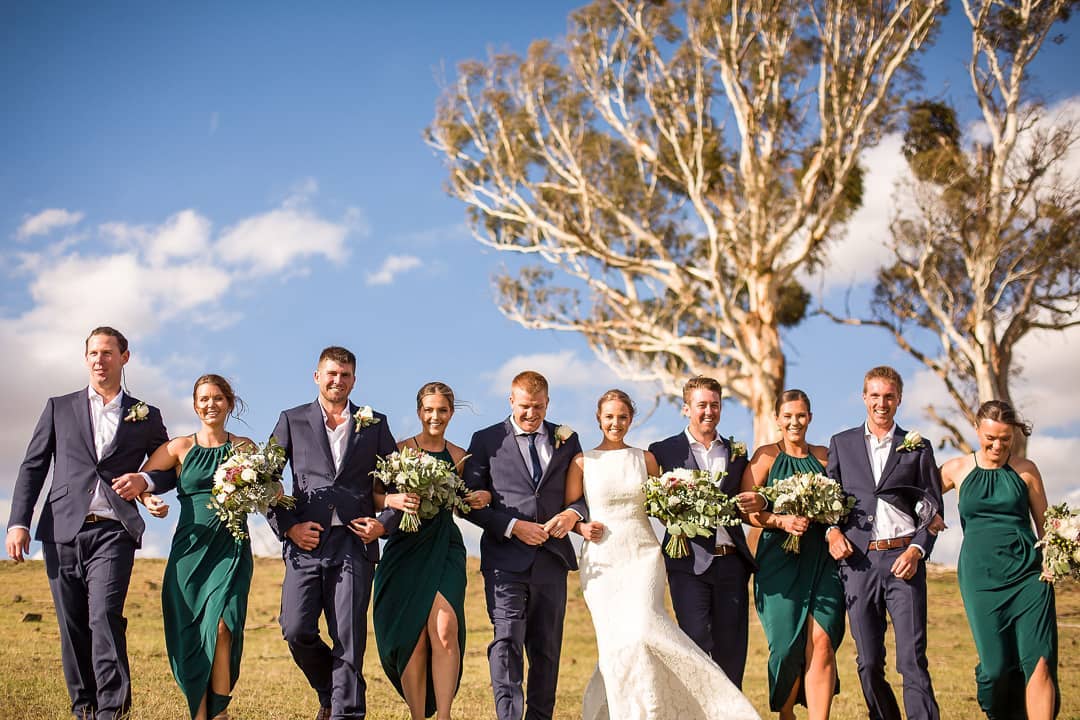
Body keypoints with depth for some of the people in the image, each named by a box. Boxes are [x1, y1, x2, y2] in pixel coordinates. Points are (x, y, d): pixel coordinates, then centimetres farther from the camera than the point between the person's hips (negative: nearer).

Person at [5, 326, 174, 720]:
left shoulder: (146, 417, 14)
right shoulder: (59, 408, 15)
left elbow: (173, 468, 20)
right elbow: (32, 467, 11)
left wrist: (146, 481, -3)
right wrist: (18, 523, 0)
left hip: (113, 532, -2)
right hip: (63, 530, 2)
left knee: (105, 617, -18)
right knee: (72, 628, 3)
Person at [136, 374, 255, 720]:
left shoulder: (243, 447, 9)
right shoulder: (180, 447, 7)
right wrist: (149, 501, -13)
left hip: (232, 549, -1)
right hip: (190, 548, 1)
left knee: (221, 627, -18)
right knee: (190, 637, 1)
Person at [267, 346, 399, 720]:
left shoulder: (374, 424, 13)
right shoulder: (292, 421, 12)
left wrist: (385, 523, -1)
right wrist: (287, 526, -2)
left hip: (355, 543, 0)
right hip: (306, 542, 1)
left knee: (349, 637, -4)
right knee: (296, 630, -6)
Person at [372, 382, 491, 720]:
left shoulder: (459, 457, 11)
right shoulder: (399, 450, 1)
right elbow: (373, 495, -4)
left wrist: (483, 497, 1)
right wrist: (393, 500, -25)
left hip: (445, 549, 2)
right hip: (407, 549, -1)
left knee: (446, 630, -16)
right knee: (414, 636, -2)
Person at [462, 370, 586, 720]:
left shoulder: (566, 440, 11)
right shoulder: (486, 440, 3)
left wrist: (573, 513, -8)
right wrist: (513, 526, -12)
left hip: (551, 558, 3)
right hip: (506, 559, -3)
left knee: (547, 648, 8)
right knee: (506, 640, -15)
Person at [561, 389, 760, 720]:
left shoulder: (645, 458, 10)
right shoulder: (583, 462, 6)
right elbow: (568, 510, 8)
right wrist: (581, 526, -11)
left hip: (643, 556, 0)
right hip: (602, 559, 0)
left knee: (641, 628, -22)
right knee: (615, 641, -9)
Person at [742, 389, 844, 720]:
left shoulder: (825, 456, 13)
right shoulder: (766, 455, 5)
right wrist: (782, 521, -16)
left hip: (821, 558, 2)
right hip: (779, 559, -2)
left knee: (822, 642, -13)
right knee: (787, 645, 0)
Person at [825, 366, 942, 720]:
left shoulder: (918, 447, 11)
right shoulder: (842, 444, 15)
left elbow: (933, 507, 8)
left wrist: (917, 550, -7)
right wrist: (832, 530, -6)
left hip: (904, 560, -2)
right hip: (858, 560, 2)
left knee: (912, 660, -9)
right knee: (869, 663, 4)